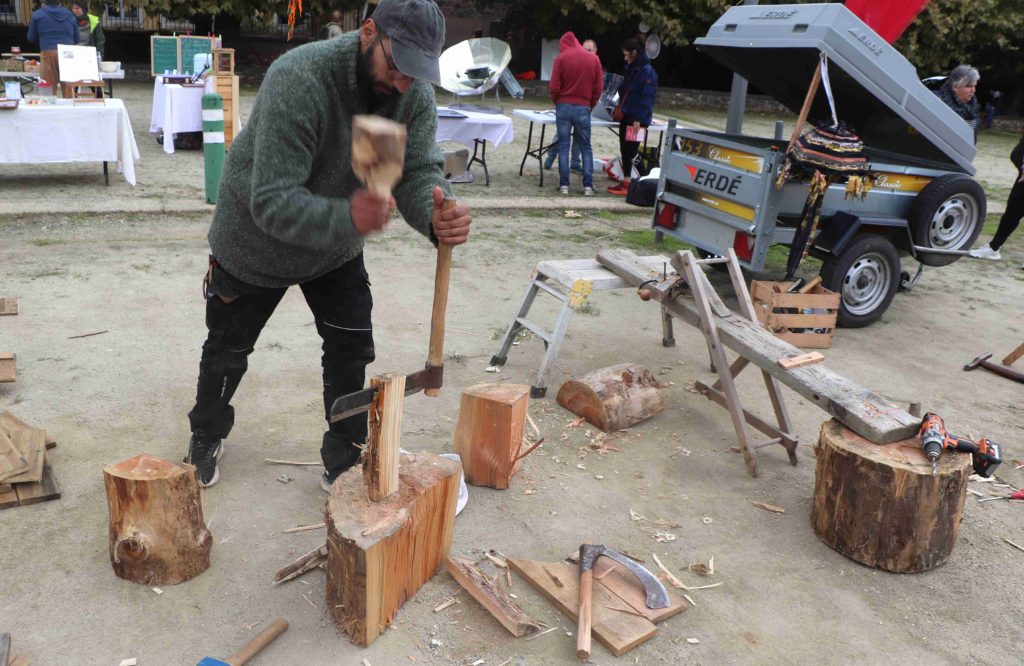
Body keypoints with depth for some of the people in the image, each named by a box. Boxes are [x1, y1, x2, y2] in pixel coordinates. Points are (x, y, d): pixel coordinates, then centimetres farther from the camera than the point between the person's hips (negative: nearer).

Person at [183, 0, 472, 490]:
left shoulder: (415, 93, -19)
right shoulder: (298, 80, -37)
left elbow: (419, 172, -22)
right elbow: (272, 201, -41)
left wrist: (436, 217, -46)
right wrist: (347, 217, -60)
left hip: (336, 246, 4)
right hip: (255, 237, -3)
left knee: (352, 349, 1)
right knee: (227, 349, 14)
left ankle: (344, 459, 22)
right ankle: (206, 436, 42)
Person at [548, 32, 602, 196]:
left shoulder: (561, 58, -2)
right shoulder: (593, 59, 5)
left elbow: (554, 87, -4)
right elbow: (597, 88, 4)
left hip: (564, 106, -1)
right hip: (584, 108, 1)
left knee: (563, 146, 3)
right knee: (586, 148, 8)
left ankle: (564, 185, 0)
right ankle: (588, 186, 2)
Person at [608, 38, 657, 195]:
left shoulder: (646, 71, -14)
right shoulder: (631, 68, 16)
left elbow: (647, 98, -20)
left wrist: (639, 119, -23)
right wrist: (620, 107, 16)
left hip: (636, 120, -9)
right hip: (626, 117, 9)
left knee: (630, 151, -7)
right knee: (625, 151, 12)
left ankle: (629, 184, -2)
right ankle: (627, 181, 19)